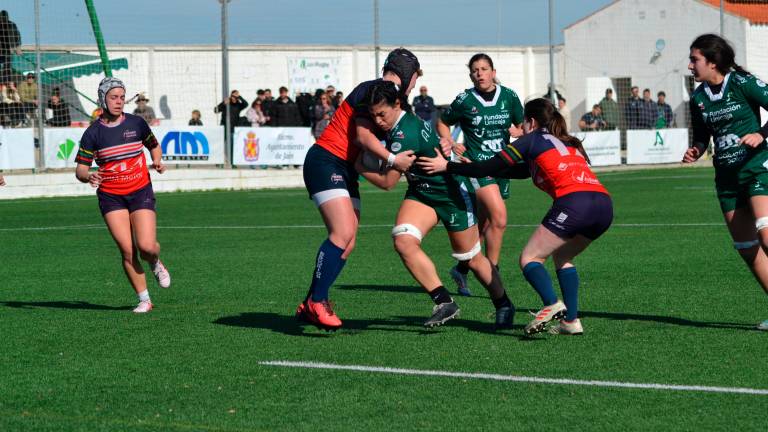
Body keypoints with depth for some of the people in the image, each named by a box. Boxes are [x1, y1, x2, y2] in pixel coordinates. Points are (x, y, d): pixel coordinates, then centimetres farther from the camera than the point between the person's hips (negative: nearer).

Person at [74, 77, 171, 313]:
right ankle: (144, 300, 5)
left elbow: (153, 145, 20)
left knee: (146, 247, -14)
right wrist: (88, 176, -26)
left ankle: (156, 263, 23)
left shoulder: (136, 123, 1)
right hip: (110, 195, 0)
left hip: (141, 192, 0)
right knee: (127, 250, -8)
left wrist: (157, 161, -1)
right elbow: (80, 169, -3)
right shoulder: (93, 132, -3)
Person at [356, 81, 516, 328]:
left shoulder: (404, 136, -31)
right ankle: (444, 303, -12)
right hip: (421, 192, 8)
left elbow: (387, 182, -20)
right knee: (403, 241, -17)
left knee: (471, 259, 6)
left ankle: (504, 306, 30)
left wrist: (359, 167, -7)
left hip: (452, 194, -8)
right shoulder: (406, 120, -8)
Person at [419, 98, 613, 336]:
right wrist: (474, 167, 43)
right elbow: (522, 170, 41)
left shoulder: (533, 139, 13)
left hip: (573, 201, -7)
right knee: (562, 257, 25)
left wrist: (447, 166, 17)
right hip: (604, 203, 7)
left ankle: (552, 304, -22)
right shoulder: (567, 143, 34)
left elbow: (491, 167, 10)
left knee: (529, 258, 2)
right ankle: (571, 320, 12)